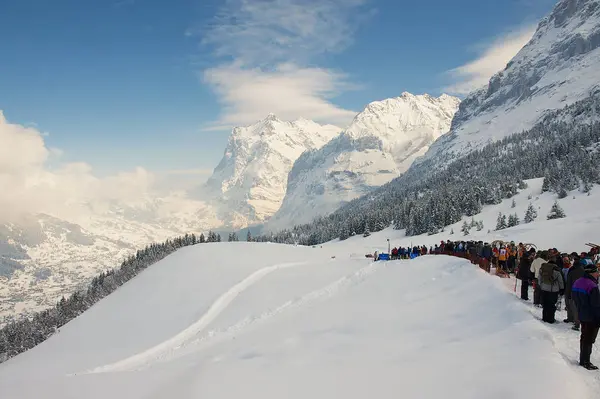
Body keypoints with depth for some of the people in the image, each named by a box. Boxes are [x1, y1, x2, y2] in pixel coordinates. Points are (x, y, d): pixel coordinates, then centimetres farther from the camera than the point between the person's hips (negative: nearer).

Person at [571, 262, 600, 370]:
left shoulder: (577, 283, 4)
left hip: (582, 315, 9)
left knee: (584, 337, 19)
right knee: (589, 339, 2)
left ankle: (583, 359, 29)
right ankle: (585, 361, 10)